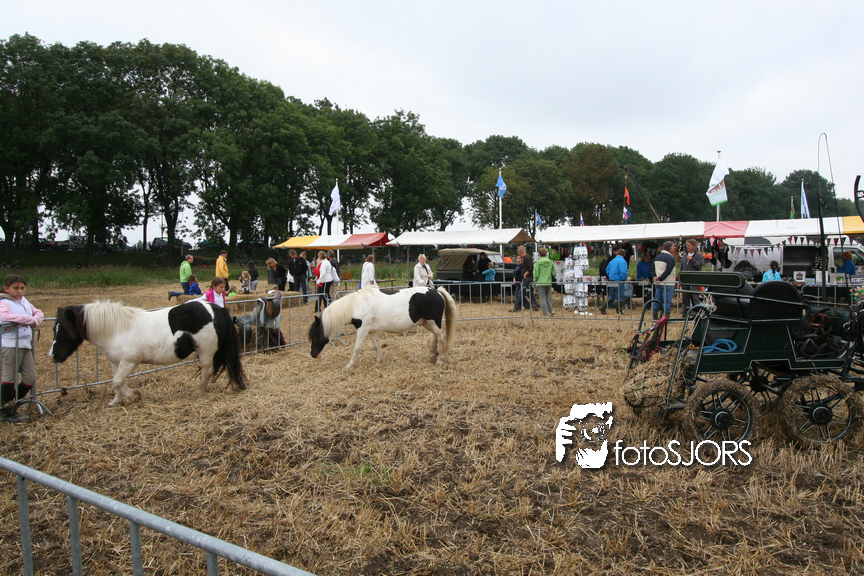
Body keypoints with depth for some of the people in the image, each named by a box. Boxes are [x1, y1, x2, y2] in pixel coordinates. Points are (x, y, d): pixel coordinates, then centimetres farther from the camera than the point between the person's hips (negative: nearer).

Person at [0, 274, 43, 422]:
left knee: (31, 378, 7)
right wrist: (28, 319, -20)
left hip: (26, 344, 8)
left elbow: (38, 312, 20)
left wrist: (35, 320, -3)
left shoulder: (24, 302, 16)